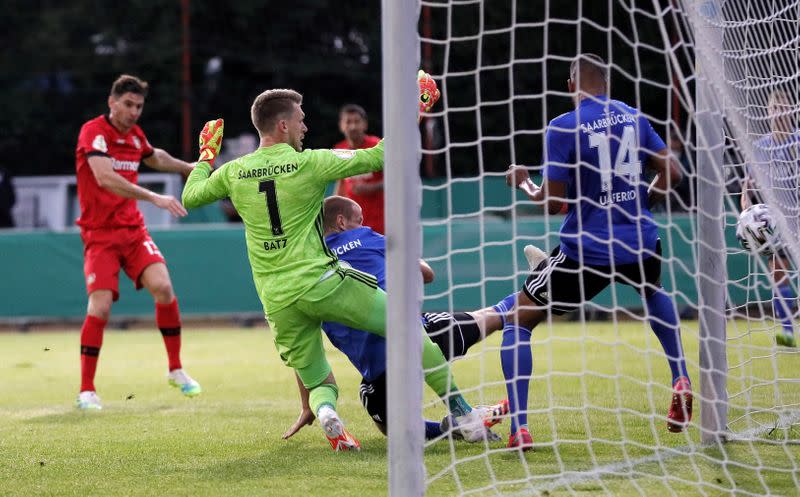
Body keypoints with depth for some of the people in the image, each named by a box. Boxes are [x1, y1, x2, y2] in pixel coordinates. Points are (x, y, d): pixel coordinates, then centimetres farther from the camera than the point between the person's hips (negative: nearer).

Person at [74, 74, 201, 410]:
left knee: (162, 286, -15)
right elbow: (105, 178, -31)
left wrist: (190, 167, 38)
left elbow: (155, 157, 34)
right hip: (100, 234, -5)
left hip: (133, 229, 5)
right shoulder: (93, 131, -14)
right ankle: (86, 390, -3)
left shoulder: (135, 134, 8)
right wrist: (154, 198, -37)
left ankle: (176, 370, 2)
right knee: (100, 307, -16)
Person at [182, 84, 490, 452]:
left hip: (278, 303, 4)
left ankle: (324, 411, -20)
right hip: (321, 281, -4)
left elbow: (189, 197, 21)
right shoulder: (308, 163, -4)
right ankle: (461, 412, 5)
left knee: (319, 384, 17)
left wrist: (206, 157, 36)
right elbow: (375, 158, 1)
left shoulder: (233, 172, 5)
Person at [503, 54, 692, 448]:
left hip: (585, 250, -5)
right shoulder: (633, 117, 5)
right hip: (640, 244, 5)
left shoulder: (563, 128, -11)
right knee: (653, 291, 40)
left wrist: (523, 182, 9)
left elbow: (553, 203, -11)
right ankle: (681, 380, 25)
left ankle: (519, 426, -5)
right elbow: (671, 173, 7)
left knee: (518, 320, 8)